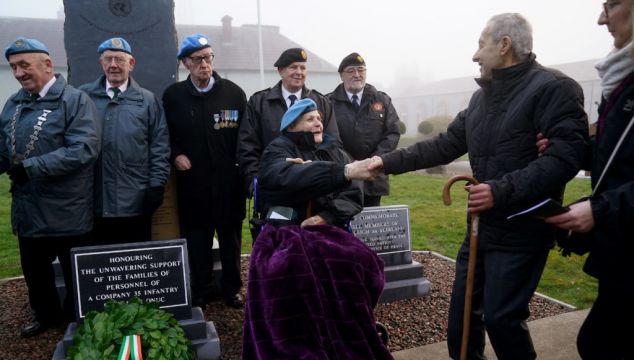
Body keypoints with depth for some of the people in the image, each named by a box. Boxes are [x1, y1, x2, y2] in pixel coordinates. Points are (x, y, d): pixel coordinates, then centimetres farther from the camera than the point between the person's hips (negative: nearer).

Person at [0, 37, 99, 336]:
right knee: (35, 272, 22)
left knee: (76, 275, 12)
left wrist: (30, 167, -25)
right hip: (27, 210, 6)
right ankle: (46, 315, 46)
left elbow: (84, 149, -24)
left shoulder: (74, 99, -12)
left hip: (67, 211, -6)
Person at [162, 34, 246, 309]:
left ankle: (232, 287, 26)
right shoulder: (173, 96, 4)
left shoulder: (234, 93, 1)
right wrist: (175, 154, -5)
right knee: (197, 237, 9)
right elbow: (165, 136, 12)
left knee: (231, 235, 10)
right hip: (192, 181, 1)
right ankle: (200, 290, 24)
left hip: (228, 180, 0)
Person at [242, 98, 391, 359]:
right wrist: (344, 172, -29)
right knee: (295, 269, -36)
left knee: (360, 262, -28)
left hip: (328, 231, 3)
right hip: (287, 234, -3)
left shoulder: (335, 151, 17)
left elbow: (354, 197, 5)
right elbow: (293, 178, -20)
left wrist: (326, 216, -13)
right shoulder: (278, 150, 5)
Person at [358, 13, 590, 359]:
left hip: (522, 230, -8)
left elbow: (565, 157, -22)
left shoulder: (553, 88, -12)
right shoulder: (482, 96, 13)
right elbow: (445, 145, 12)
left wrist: (501, 191, -29)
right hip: (483, 226, 8)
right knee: (462, 307, 15)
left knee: (500, 316, 0)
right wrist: (388, 162, 6)